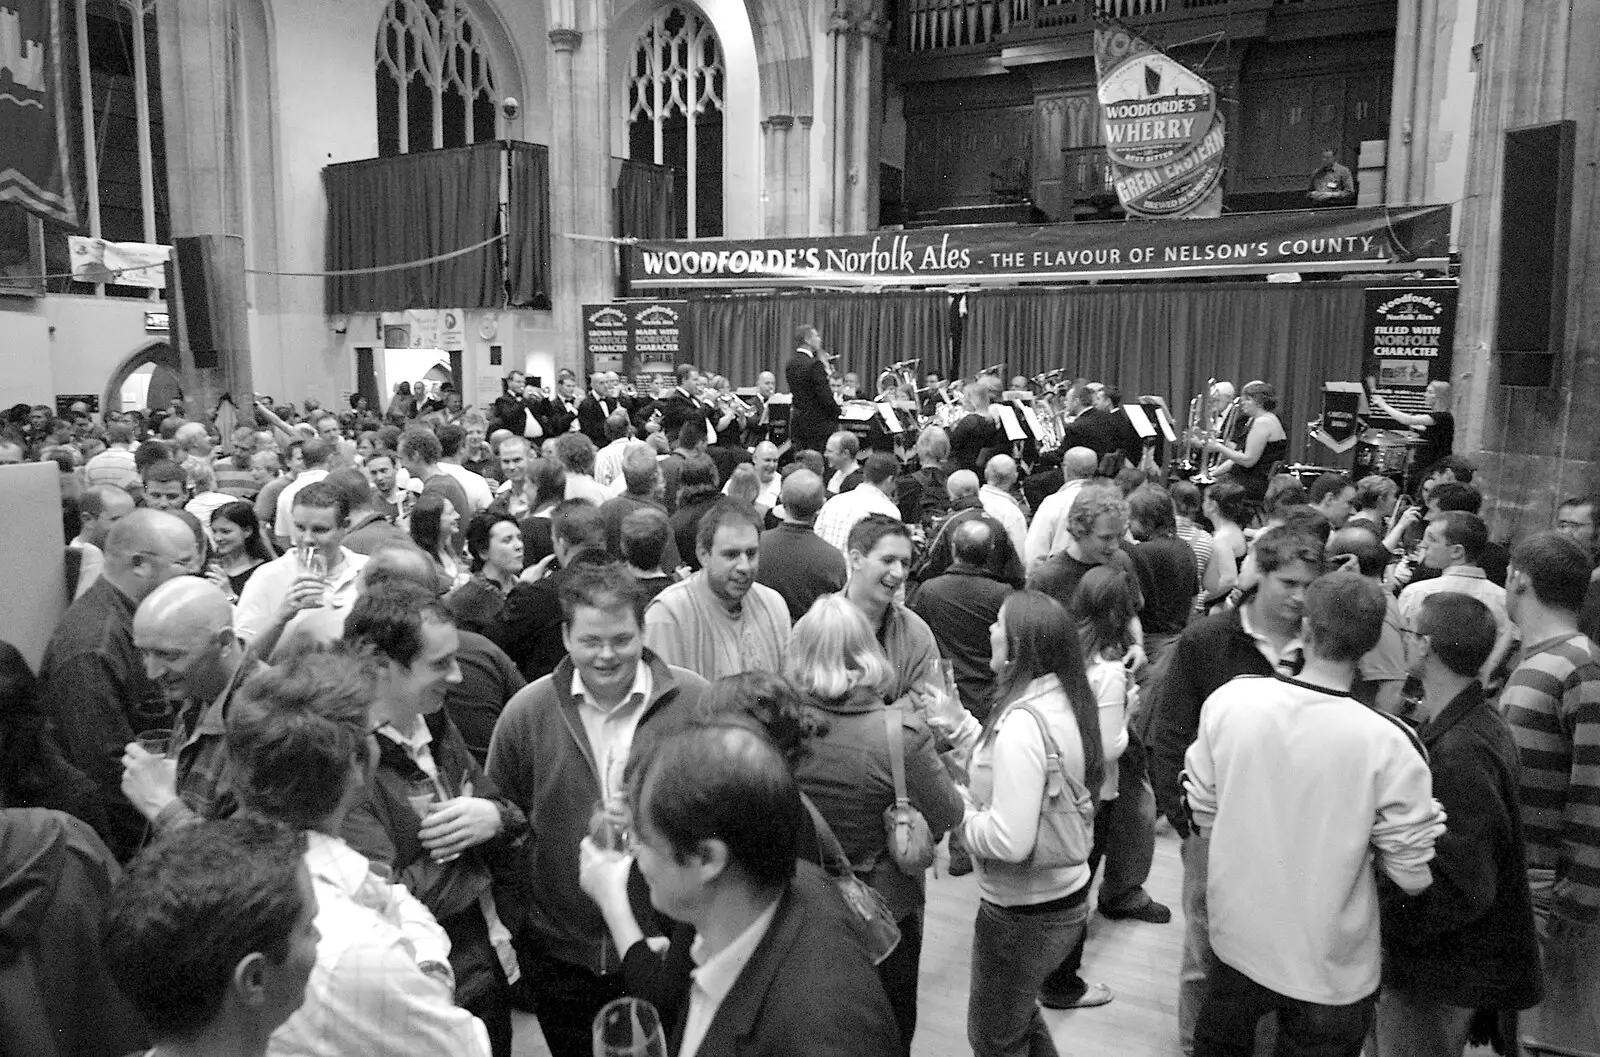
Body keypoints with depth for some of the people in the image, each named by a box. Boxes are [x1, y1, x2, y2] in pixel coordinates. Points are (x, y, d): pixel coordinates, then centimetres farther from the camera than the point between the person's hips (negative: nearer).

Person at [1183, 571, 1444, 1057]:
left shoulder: (1228, 700, -15)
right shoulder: (1388, 743, -24)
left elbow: (1202, 811, -2)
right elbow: (1413, 875, -15)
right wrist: (1362, 841, 5)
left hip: (1236, 939, 3)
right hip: (1331, 970, -2)